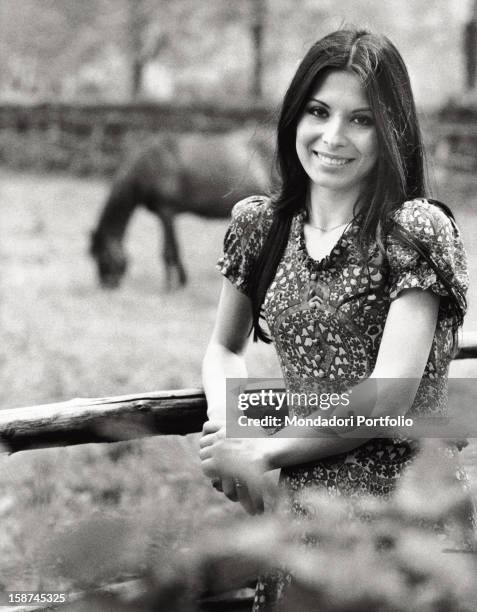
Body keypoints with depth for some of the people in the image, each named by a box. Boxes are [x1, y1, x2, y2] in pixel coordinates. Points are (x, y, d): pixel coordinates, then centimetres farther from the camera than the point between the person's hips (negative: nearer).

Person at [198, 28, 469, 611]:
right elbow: (224, 350, 23)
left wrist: (263, 451, -6)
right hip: (298, 504, 4)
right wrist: (228, 424, 1)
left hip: (397, 508, -4)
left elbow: (389, 396, -13)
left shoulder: (415, 231, -7)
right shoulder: (263, 225, 10)